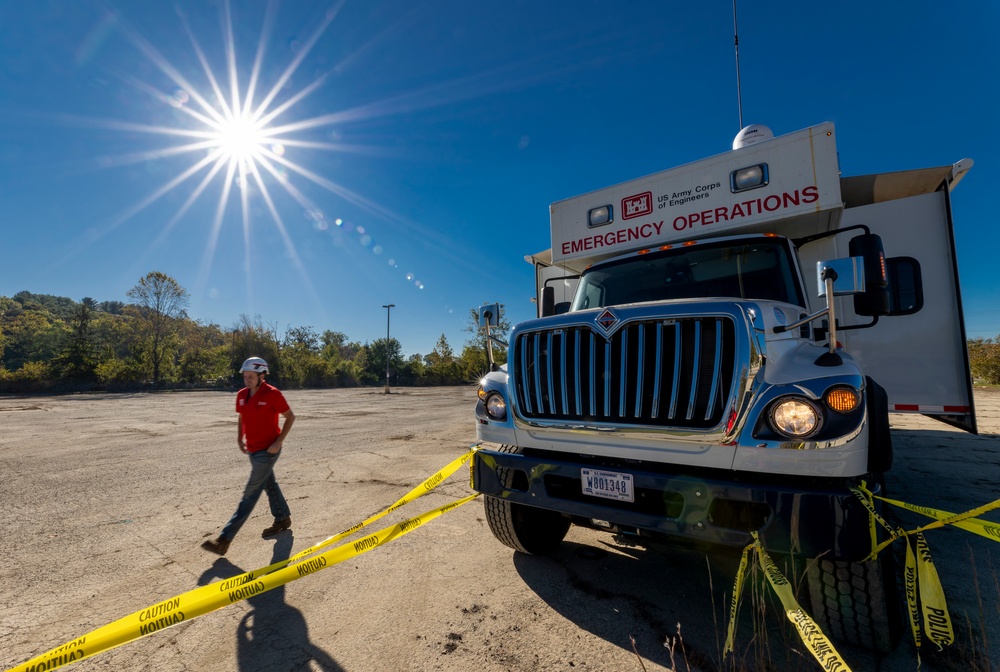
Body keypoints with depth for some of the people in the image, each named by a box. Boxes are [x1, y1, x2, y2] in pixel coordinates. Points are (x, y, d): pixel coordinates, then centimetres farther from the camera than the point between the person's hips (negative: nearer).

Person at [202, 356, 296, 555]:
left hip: (267, 451, -7)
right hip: (253, 450, 7)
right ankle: (282, 519, 36)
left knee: (250, 493, -3)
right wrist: (240, 438, 5)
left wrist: (279, 441, -15)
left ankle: (225, 539, 1)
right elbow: (241, 417, 18)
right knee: (270, 485, 19)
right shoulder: (242, 395, 3)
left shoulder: (272, 394, -16)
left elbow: (290, 416, -10)